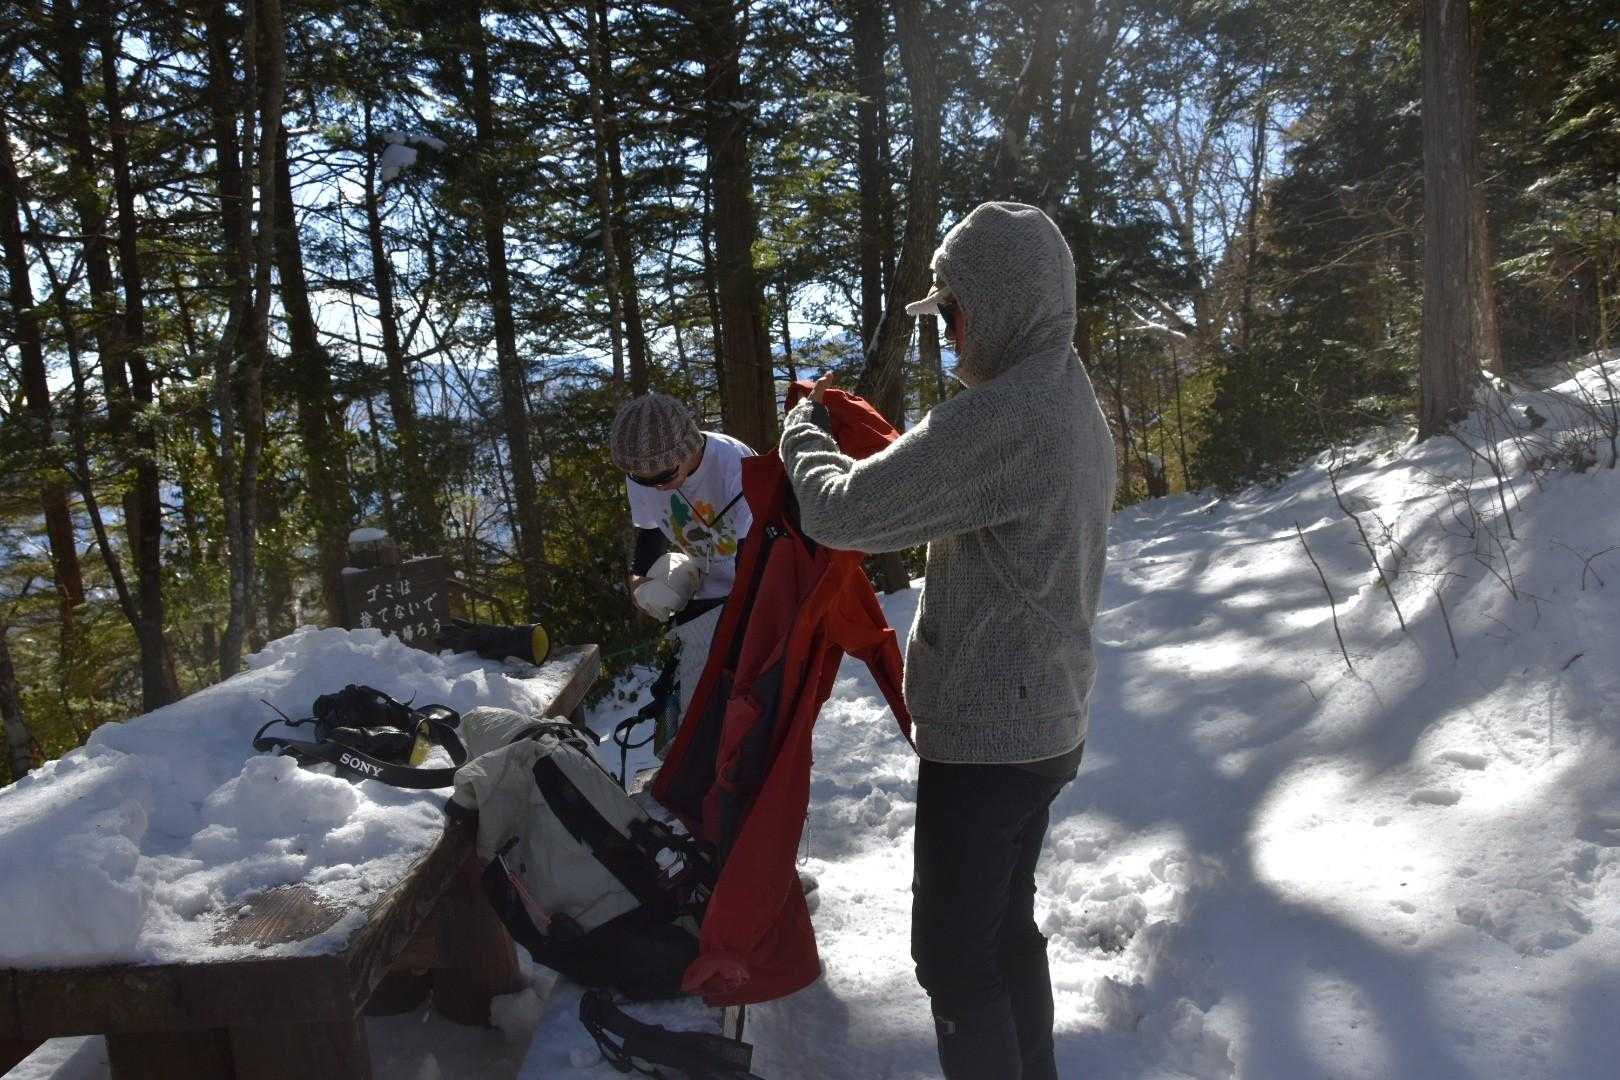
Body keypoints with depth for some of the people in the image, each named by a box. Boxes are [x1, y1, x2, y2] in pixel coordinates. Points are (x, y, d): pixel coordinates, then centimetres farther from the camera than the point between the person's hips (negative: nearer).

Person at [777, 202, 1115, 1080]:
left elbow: (839, 513, -21)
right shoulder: (1077, 407, 7)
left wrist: (804, 429, -2)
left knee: (952, 952, 5)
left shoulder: (998, 419, -25)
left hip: (984, 737, -10)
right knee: (1007, 924, 23)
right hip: (1049, 722, 10)